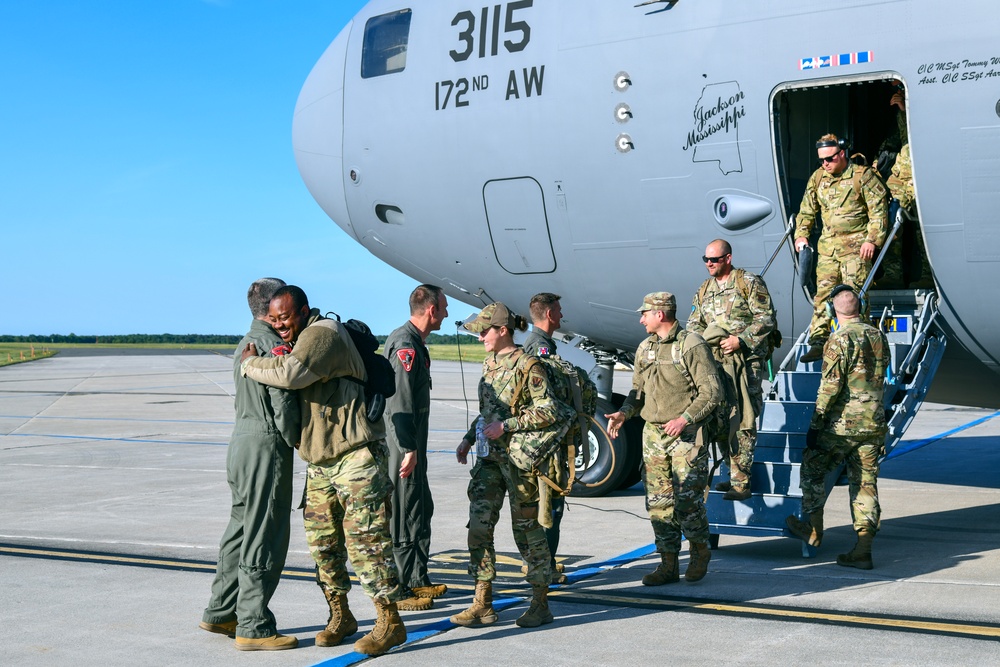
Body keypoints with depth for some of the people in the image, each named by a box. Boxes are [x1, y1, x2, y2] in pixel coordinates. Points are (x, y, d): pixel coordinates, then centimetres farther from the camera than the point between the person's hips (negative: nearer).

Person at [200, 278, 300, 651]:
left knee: (241, 531, 17)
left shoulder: (246, 344, 16)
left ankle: (220, 614, 25)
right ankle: (254, 628, -1)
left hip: (242, 441, 10)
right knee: (264, 539, -5)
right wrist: (294, 439, -5)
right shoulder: (275, 344, -14)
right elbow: (283, 400, -19)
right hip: (266, 446, -10)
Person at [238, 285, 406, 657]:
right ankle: (340, 617, 23)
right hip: (319, 461, 10)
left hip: (356, 456, -10)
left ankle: (390, 622, -1)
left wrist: (251, 364, -12)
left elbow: (291, 374, -27)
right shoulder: (300, 342, 18)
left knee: (365, 538, -8)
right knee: (322, 541, 10)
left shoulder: (323, 333, -13)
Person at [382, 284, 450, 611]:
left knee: (421, 511, 17)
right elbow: (401, 402, -24)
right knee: (403, 516, -6)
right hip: (402, 445, -11)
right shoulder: (405, 344, -18)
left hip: (411, 444, 11)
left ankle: (418, 581, 27)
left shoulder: (414, 342, 15)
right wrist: (409, 449, -26)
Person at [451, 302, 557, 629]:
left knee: (527, 529, 1)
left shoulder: (528, 365, -12)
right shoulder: (489, 363, 12)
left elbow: (547, 412, -15)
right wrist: (469, 439, 11)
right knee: (478, 526, 1)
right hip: (490, 456, 7)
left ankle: (540, 604, 14)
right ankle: (483, 604, 7)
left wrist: (505, 426, -18)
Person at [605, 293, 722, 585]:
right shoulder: (645, 348, 14)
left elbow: (712, 392, -11)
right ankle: (668, 564, 12)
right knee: (658, 502, 5)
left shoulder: (692, 345, -9)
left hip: (686, 436, -6)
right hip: (653, 433, 7)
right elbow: (638, 390, 19)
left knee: (688, 500, -6)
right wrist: (623, 413, 0)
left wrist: (685, 419, -20)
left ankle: (700, 552, 18)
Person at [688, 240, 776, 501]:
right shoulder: (704, 290, 17)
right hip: (717, 363, 7)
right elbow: (693, 323, 19)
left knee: (743, 421, -8)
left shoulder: (749, 282, -2)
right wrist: (700, 338, -3)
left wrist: (741, 339, -17)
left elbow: (766, 319, -8)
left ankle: (741, 483, -8)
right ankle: (735, 475, 19)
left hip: (746, 362, -7)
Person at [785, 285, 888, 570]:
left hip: (843, 423, -6)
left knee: (812, 468, 12)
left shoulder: (840, 339, -12)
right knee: (865, 483, 7)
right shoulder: (879, 337, 10)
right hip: (874, 424, 6)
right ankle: (863, 550, 6)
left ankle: (814, 530, 17)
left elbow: (830, 386, -16)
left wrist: (816, 424, -11)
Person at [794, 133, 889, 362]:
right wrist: (801, 235, 10)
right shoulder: (817, 178, 11)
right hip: (827, 245, 5)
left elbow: (878, 210, -6)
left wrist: (872, 240, -13)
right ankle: (818, 342, 2)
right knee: (823, 292, 1)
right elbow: (807, 210, 21)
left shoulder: (862, 176, -5)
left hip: (856, 244, -5)